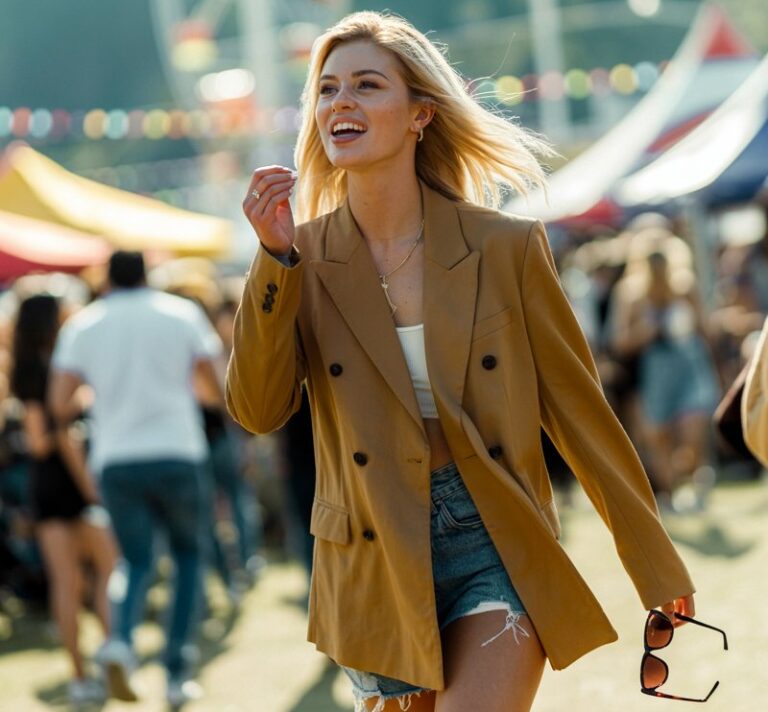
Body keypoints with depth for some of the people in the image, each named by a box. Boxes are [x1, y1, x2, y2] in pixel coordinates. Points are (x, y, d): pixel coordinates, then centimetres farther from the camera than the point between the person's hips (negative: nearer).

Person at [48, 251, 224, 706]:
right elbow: (215, 381, 1)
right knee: (189, 554, 15)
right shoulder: (181, 313, 3)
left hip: (116, 460, 1)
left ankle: (122, 640, -19)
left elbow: (60, 402, -3)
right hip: (177, 453, -1)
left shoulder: (83, 326, 4)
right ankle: (178, 672, 5)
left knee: (136, 560, 12)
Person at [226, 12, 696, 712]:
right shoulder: (305, 258, 0)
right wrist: (276, 256, -20)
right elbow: (259, 410, -10)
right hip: (379, 568, 2)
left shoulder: (505, 247, -4)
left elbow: (577, 408, 1)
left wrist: (658, 568, 5)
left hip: (500, 552, -2)